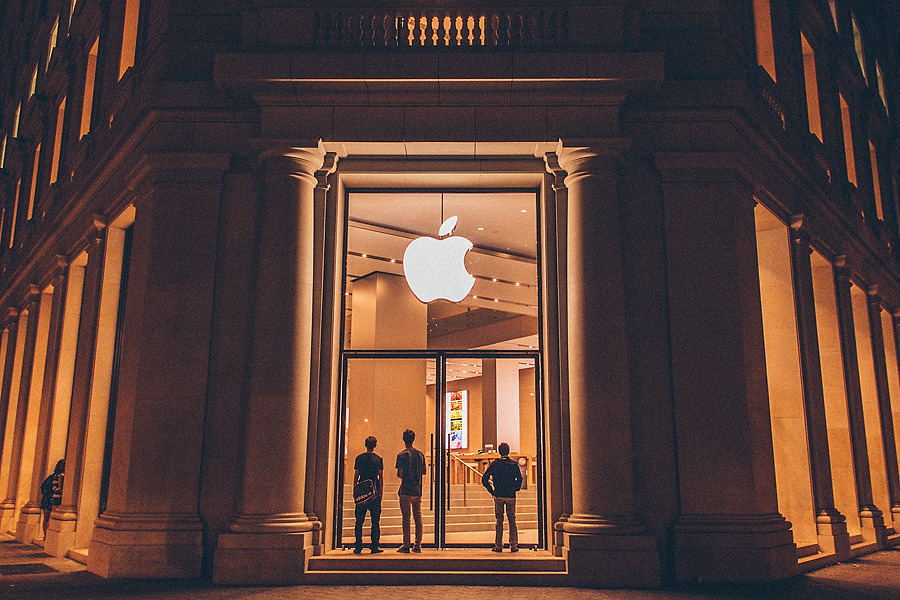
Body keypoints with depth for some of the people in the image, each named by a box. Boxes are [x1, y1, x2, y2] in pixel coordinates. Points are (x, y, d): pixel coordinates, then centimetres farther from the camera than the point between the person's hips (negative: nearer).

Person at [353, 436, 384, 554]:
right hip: (375, 492, -1)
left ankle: (358, 546, 5)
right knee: (375, 521, 4)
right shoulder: (378, 459, 2)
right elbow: (381, 478, 2)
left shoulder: (359, 458, 4)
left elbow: (356, 476, 4)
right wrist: (380, 492, 8)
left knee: (359, 521, 7)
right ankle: (375, 546, 1)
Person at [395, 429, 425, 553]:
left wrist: (401, 475, 9)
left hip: (406, 491, -4)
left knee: (406, 518, -1)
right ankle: (418, 545, 10)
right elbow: (424, 472, 13)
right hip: (418, 491, 4)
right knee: (418, 518, 8)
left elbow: (399, 474, -12)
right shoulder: (420, 454, 6)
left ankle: (406, 546, 0)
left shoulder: (402, 455, -8)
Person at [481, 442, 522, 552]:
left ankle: (498, 546, 6)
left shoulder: (494, 464, -1)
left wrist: (492, 490, 5)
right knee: (512, 521, 8)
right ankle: (514, 545, 4)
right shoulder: (514, 464, 3)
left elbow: (484, 479, -3)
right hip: (511, 496, 1)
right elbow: (519, 479, 2)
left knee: (499, 521, 6)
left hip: (498, 496, -1)